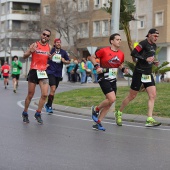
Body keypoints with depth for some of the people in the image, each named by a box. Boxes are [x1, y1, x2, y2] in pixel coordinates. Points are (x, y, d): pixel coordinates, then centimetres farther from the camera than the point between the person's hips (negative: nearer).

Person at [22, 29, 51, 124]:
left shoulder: (49, 47, 7)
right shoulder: (34, 45, -4)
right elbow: (24, 57, -6)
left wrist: (50, 57, -2)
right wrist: (30, 51, -26)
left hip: (43, 72, 3)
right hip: (33, 71, -3)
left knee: (45, 94, -10)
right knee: (30, 95, 6)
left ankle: (38, 114, 6)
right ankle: (25, 113, 25)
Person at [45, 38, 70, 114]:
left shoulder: (63, 52, 6)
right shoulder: (50, 50, -3)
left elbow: (68, 61, 14)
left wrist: (64, 61, -6)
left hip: (58, 73, 4)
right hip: (51, 72, -4)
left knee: (53, 90, 12)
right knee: (53, 89, -18)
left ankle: (48, 105, 29)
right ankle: (49, 105, -4)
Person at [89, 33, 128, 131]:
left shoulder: (121, 54, 6)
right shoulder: (104, 51, -11)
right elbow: (92, 57, 0)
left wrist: (123, 69, 0)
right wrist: (97, 66, -15)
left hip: (113, 80, 7)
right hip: (103, 78, -7)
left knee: (109, 103, 6)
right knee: (112, 99, -21)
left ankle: (98, 123, 17)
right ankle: (96, 109, 6)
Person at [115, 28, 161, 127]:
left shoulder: (154, 46, 14)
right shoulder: (144, 43, -13)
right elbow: (133, 53, -21)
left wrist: (154, 62, 8)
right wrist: (146, 59, -25)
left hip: (148, 74, 8)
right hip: (139, 73, -8)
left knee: (153, 95, -6)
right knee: (132, 96, 3)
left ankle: (150, 120, -8)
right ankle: (119, 113, 22)